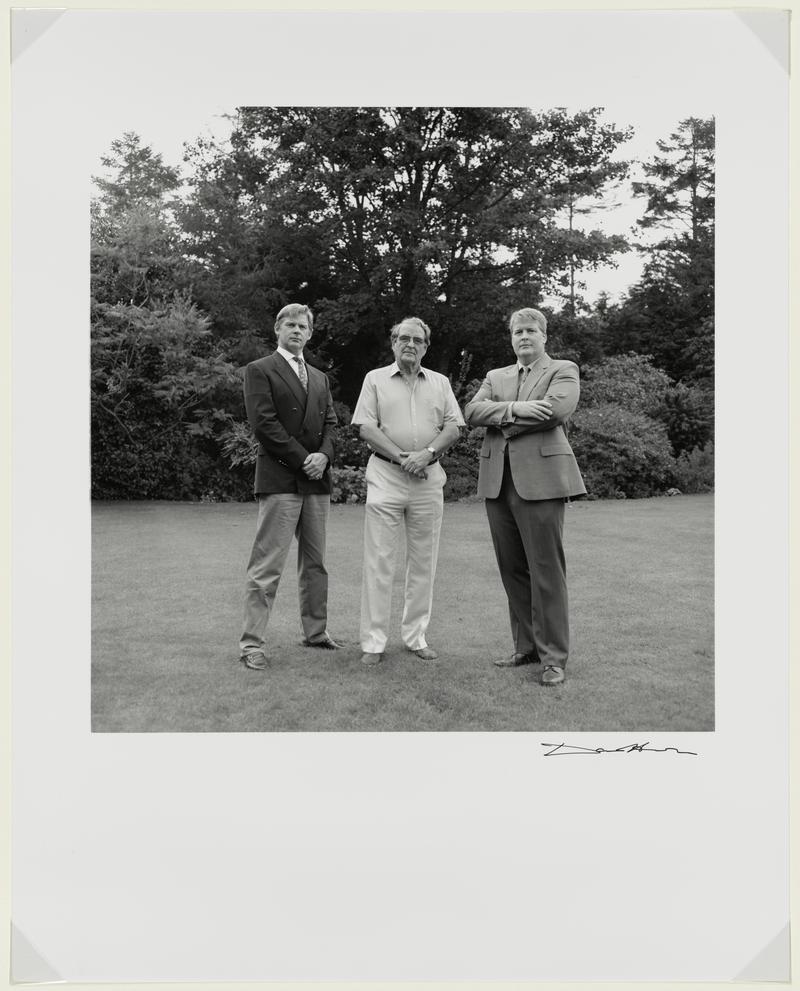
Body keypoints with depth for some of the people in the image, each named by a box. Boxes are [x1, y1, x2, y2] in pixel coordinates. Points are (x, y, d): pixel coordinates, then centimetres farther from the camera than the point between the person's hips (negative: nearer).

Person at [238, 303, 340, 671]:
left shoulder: (319, 378, 22)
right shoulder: (260, 370, 1)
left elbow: (330, 423, 15)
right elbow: (264, 423, -9)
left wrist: (323, 455, -5)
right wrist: (302, 460, -12)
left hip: (317, 479, 6)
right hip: (280, 478, -6)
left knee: (315, 562, 12)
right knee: (267, 565, -7)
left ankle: (315, 631, 23)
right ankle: (252, 643, -2)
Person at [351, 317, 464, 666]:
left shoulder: (440, 383, 15)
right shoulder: (376, 379, 8)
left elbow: (454, 427, 6)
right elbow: (365, 427, -2)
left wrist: (427, 453, -12)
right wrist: (401, 457, -12)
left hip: (428, 477, 3)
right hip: (385, 475, -2)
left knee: (423, 562, 6)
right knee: (379, 561, -4)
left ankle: (416, 636, 16)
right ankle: (373, 641, 2)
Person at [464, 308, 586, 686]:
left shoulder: (563, 370, 8)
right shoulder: (495, 376, 22)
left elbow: (557, 409, -12)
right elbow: (472, 411, 4)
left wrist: (502, 418, -5)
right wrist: (516, 409, -12)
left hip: (540, 477, -5)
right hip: (498, 480, 5)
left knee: (545, 570, -5)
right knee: (512, 569, 8)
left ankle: (553, 657, 4)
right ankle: (526, 647, 20)